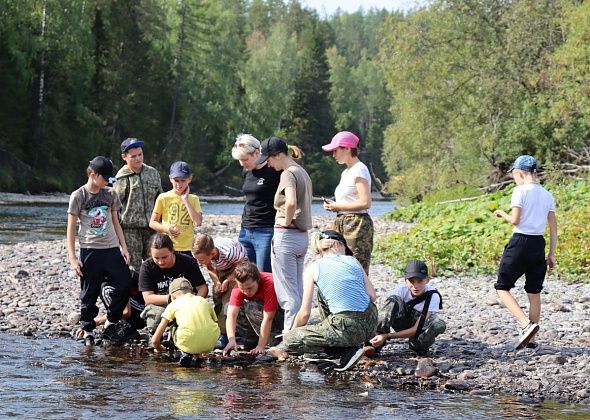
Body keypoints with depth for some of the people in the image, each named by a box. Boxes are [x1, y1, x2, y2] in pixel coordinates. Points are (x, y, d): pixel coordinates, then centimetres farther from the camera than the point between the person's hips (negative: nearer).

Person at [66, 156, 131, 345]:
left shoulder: (110, 194, 10)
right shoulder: (78, 196, -3)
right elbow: (71, 228, -2)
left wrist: (123, 247, 8)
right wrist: (72, 257, -8)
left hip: (112, 249, 4)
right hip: (90, 250, -4)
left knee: (124, 285, -7)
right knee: (89, 293, 0)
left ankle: (110, 324, 9)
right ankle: (87, 330, 12)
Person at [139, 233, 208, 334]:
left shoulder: (188, 262, -10)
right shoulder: (147, 267, -10)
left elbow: (203, 288, -8)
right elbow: (147, 297, -13)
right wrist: (170, 298, -30)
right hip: (159, 304, -1)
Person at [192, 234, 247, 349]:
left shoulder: (229, 252, -44)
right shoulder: (200, 253, -26)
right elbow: (209, 268, -4)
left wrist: (227, 281, -25)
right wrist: (217, 282, -18)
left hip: (237, 264, -6)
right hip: (220, 268, 6)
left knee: (228, 300, -18)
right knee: (217, 297, -2)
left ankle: (224, 335, -19)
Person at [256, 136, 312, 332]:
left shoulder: (288, 173, -14)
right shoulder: (302, 172, 15)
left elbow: (291, 202, -31)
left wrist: (287, 221, -16)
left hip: (286, 235, -9)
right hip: (302, 236, 9)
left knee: (287, 292, -6)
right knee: (297, 291, 14)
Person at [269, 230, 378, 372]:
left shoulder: (313, 268, 3)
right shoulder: (353, 261, 12)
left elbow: (305, 313, 3)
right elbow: (373, 296, 7)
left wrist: (292, 332, 21)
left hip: (348, 328, -6)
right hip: (370, 325, 6)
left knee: (289, 339, 7)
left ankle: (347, 350, -1)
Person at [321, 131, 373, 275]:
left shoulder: (359, 170, -10)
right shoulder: (346, 172, 19)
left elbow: (365, 203, -19)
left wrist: (337, 206, -12)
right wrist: (333, 206, 6)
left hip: (357, 225, -9)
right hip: (343, 224, 9)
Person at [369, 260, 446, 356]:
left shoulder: (432, 296, -28)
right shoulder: (401, 290, -22)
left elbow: (417, 330, -33)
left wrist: (387, 336, -43)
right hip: (402, 322, 1)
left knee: (439, 325, -35)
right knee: (393, 300, -29)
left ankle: (418, 347, -7)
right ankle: (374, 345, -32)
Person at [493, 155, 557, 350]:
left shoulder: (520, 191, -8)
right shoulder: (547, 195, 11)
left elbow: (515, 220, -15)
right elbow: (553, 226, 10)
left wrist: (503, 214, 7)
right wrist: (551, 253, 15)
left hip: (520, 242, -6)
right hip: (539, 244, 6)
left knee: (502, 288, 1)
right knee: (534, 292, 12)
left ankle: (526, 325, -18)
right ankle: (530, 339, 16)